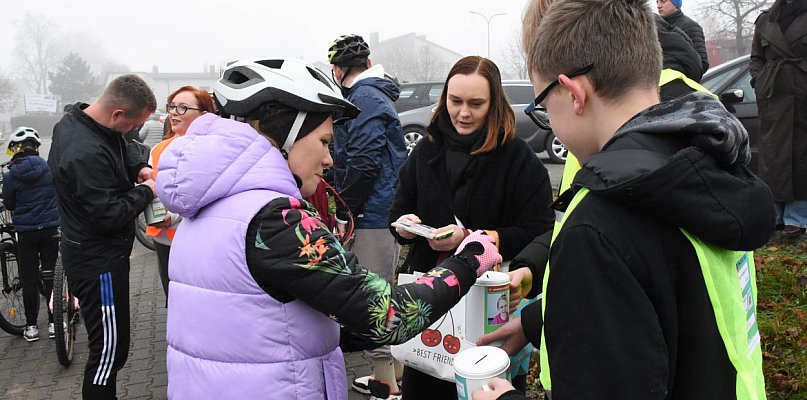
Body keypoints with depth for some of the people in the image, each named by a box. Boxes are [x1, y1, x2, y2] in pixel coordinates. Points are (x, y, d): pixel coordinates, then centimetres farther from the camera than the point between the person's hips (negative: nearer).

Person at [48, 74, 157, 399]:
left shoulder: (74, 119, 3)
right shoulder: (88, 153, -29)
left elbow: (124, 147, 20)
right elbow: (111, 215, -26)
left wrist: (139, 167, 1)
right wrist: (146, 191, -11)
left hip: (89, 252, 11)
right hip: (99, 261, -11)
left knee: (109, 346, 20)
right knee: (110, 350, -3)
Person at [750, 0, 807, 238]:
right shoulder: (764, 20, 12)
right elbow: (756, 57, 18)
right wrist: (758, 81, 3)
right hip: (772, 97, 2)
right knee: (772, 155, 1)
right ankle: (774, 214, 8)